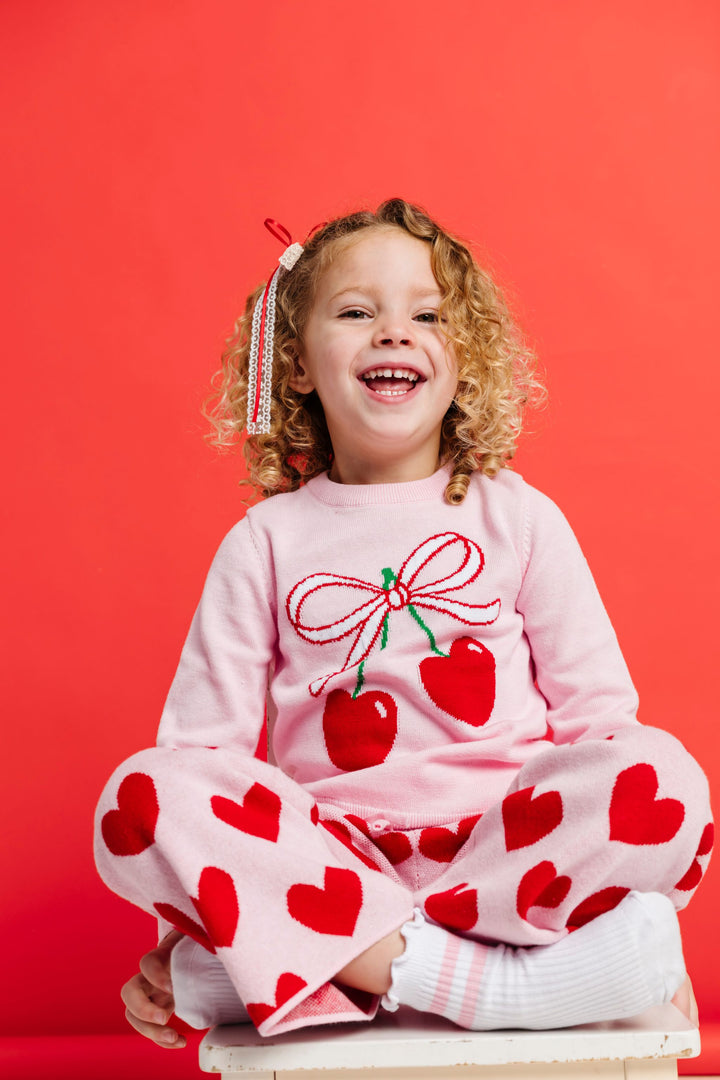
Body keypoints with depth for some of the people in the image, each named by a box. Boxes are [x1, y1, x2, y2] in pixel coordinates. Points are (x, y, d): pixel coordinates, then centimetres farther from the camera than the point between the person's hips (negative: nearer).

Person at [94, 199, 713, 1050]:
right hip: (329, 857, 0)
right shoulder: (265, 542, 8)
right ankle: (472, 979, -29)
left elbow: (595, 708, 8)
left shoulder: (518, 516, 9)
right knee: (140, 797, -25)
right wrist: (185, 923, -2)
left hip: (508, 840, 1)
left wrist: (604, 842, -8)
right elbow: (203, 737, 6)